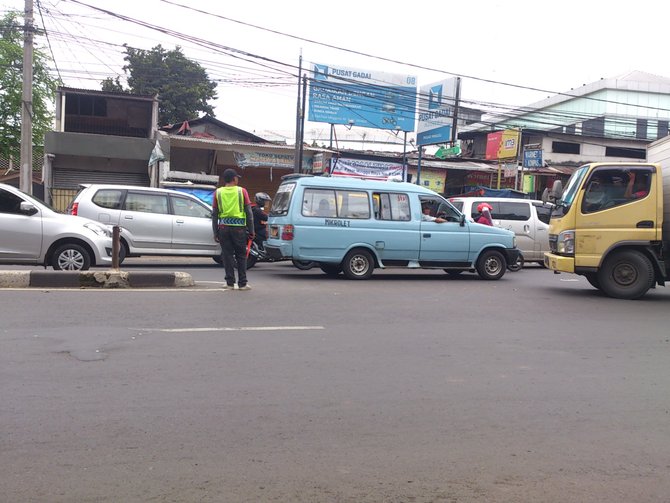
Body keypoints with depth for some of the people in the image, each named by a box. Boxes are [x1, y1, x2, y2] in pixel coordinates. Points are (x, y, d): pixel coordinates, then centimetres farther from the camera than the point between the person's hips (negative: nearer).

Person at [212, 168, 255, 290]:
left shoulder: (218, 193, 5)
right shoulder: (242, 191, 0)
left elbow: (214, 214, 5)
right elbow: (249, 213, -1)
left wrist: (215, 232, 10)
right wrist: (251, 231, 4)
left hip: (224, 227, 1)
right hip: (239, 227, -1)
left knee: (227, 255, 7)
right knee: (241, 256, 7)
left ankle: (230, 283, 7)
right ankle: (242, 283, 7)